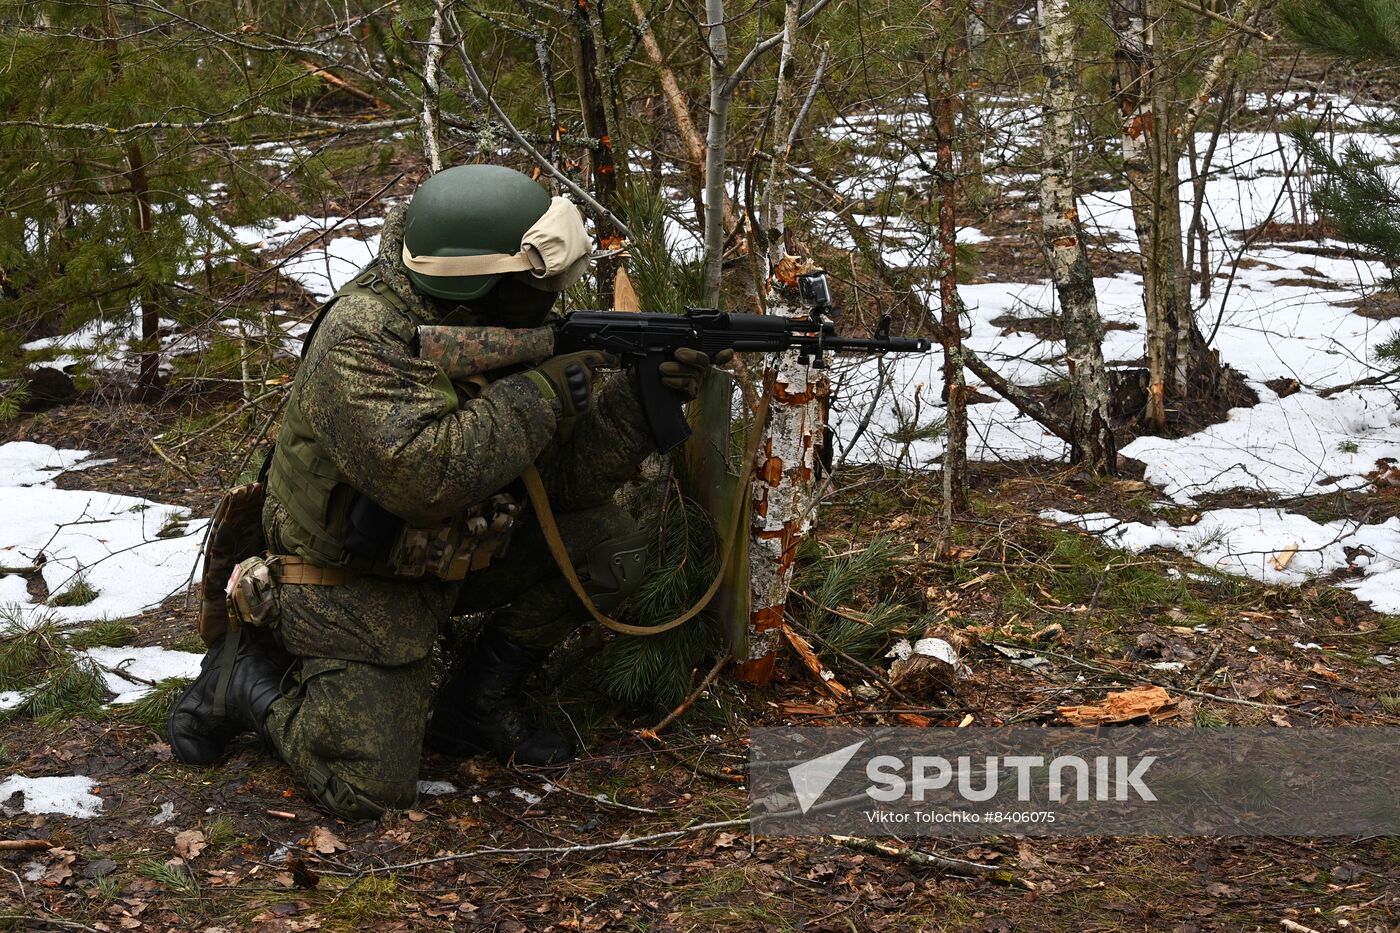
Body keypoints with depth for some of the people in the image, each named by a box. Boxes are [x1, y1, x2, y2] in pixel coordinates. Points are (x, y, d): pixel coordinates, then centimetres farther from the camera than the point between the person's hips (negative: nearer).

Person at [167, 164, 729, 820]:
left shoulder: (497, 327, -5)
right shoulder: (363, 340, -28)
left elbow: (564, 474, -5)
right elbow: (422, 474, -42)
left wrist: (641, 394, -22)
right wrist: (541, 392, -34)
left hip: (451, 551, 7)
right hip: (352, 583, -7)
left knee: (607, 545, -8)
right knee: (370, 788, -14)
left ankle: (475, 704, 7)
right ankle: (249, 678, 13)